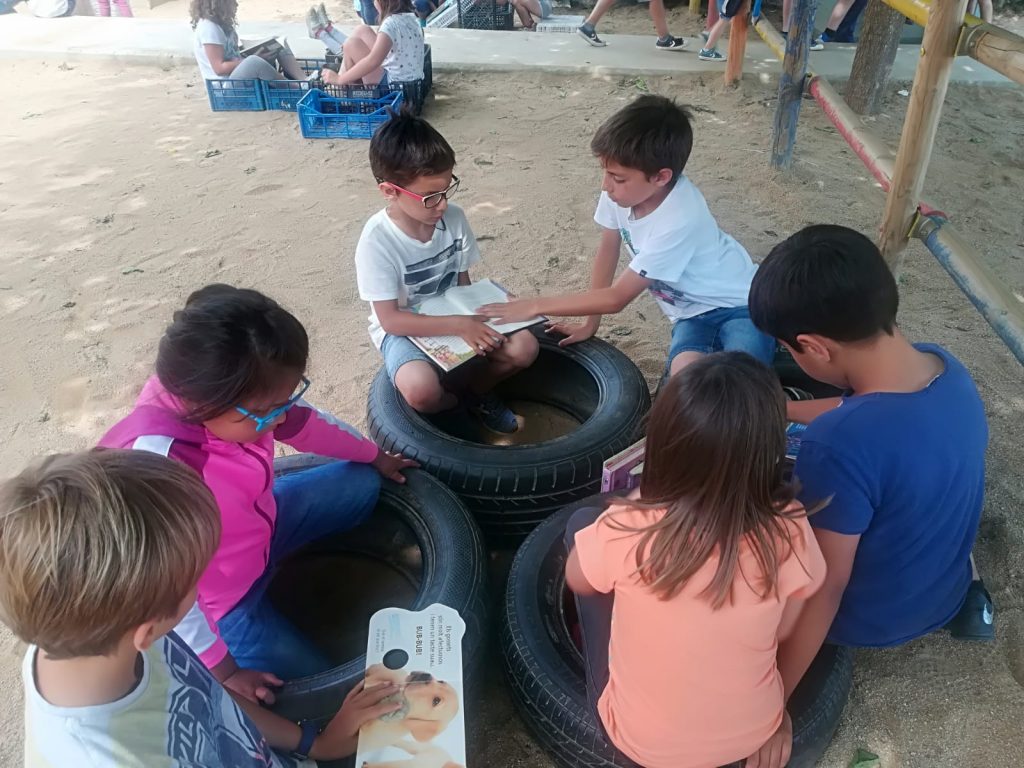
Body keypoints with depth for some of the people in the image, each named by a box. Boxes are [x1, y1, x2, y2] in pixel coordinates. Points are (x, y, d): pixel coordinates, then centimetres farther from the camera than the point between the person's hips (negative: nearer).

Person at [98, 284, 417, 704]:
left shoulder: (225, 397, -21)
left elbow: (301, 422, -1)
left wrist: (375, 456, 13)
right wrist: (222, 671, -24)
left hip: (261, 523, 7)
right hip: (219, 600, -7)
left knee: (362, 484, 11)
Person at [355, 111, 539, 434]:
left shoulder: (454, 218, -11)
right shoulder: (377, 239, -24)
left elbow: (463, 283, 0)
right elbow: (390, 319, -23)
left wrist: (471, 321, -20)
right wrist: (460, 326, -30)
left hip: (456, 317, 4)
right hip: (403, 329, -4)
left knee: (524, 347, -18)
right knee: (422, 391, -34)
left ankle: (474, 390, 12)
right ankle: (453, 405, 4)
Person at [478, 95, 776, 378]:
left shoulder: (678, 221, -34)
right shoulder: (621, 188, -18)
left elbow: (617, 298, -27)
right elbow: (608, 249, 1)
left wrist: (535, 306, -22)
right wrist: (590, 324, 6)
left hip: (738, 305, -4)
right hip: (691, 313, 5)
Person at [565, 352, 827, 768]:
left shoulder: (627, 529, -30)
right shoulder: (790, 531, -24)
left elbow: (577, 579, -7)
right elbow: (781, 630, -4)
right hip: (754, 732, 3)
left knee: (581, 520, 5)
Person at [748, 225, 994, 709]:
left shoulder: (838, 446, -38)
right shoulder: (946, 368, -14)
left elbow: (824, 589, -28)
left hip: (869, 621, -5)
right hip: (945, 590, 6)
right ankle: (958, 594, 21)